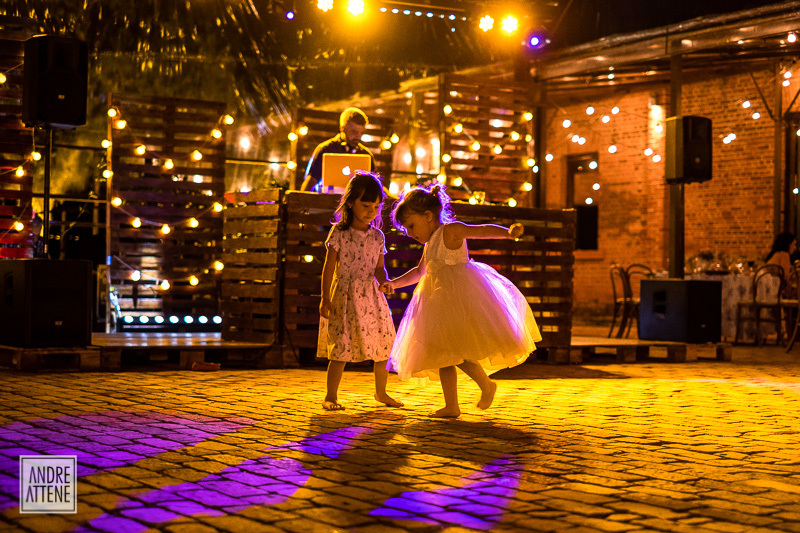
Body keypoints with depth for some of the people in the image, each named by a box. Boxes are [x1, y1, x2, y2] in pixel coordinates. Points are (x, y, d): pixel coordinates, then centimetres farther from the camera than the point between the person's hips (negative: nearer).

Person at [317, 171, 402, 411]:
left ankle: (381, 392, 27)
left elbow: (379, 268, 11)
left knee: (383, 345, 9)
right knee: (341, 348, -8)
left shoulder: (377, 236, 6)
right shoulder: (339, 233, -7)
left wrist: (384, 280, -11)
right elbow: (329, 267, -5)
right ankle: (331, 396, 4)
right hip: (344, 296, -5)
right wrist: (325, 299, -7)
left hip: (371, 297, 5)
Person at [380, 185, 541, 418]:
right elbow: (419, 272, 36)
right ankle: (451, 407, 13)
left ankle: (486, 384, 5)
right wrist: (394, 283, 29)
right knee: (443, 353, 8)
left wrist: (509, 232, -37)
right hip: (442, 302, 10)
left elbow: (483, 230, -20)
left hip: (461, 296, -10)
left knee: (456, 350, -16)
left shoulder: (451, 231, -7)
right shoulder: (430, 244, 19)